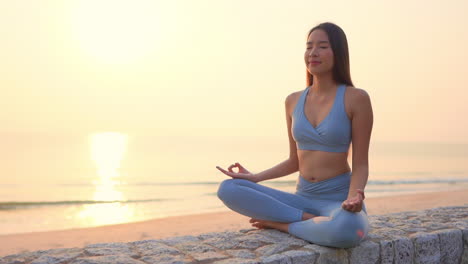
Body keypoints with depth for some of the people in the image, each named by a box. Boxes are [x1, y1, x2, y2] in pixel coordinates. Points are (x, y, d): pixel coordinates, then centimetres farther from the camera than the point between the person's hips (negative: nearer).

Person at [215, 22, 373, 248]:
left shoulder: (356, 98, -8)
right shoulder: (293, 101, 7)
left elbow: (360, 165, -7)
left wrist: (354, 198, -28)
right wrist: (254, 177, 3)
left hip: (339, 201, -4)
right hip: (302, 199, 5)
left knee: (347, 229, -43)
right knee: (228, 189, -16)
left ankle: (280, 223, -15)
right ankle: (310, 221, -16)